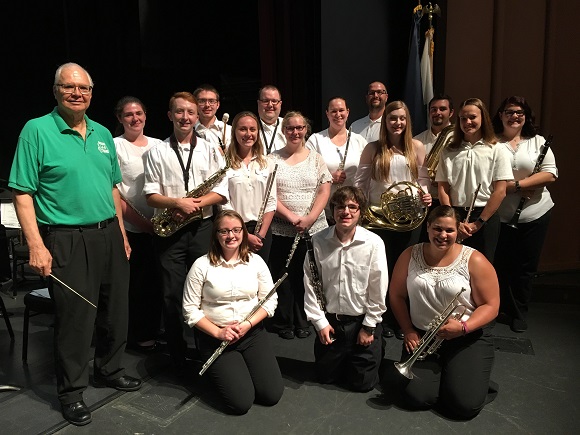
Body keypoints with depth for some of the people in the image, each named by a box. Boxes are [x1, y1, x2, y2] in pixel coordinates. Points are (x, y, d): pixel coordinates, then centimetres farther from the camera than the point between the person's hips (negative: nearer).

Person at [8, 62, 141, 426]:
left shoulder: (103, 134, 11)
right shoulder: (37, 130, -6)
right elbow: (22, 193, -10)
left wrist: (121, 233, 13)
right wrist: (36, 246, -17)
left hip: (109, 236, 6)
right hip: (67, 241, -5)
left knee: (116, 309, 15)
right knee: (75, 316, 5)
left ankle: (110, 371, 38)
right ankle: (72, 392, 25)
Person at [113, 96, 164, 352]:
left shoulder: (157, 145, 11)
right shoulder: (114, 146, -4)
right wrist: (142, 222, -16)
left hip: (159, 224, 5)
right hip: (131, 227, -5)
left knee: (156, 280, 12)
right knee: (136, 281, 5)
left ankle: (154, 329, 29)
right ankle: (137, 335, 22)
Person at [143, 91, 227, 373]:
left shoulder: (210, 150, 7)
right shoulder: (157, 152, 5)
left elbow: (221, 193, 0)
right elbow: (151, 195, -1)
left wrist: (196, 204, -14)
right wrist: (178, 203, -18)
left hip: (202, 228, 1)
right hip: (169, 231, 0)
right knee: (173, 295, 4)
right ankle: (177, 357, 18)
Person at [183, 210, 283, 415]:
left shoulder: (256, 261, 0)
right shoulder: (201, 265, -9)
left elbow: (270, 300, 1)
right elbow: (190, 309, -7)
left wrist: (248, 324, -14)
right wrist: (218, 332, -17)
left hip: (253, 332, 3)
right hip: (215, 337, -3)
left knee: (272, 395, -7)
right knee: (241, 402, -14)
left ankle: (242, 368, 22)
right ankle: (223, 370, 17)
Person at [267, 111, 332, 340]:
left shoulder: (316, 158, 7)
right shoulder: (273, 159, 3)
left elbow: (324, 191, 0)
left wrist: (310, 218, -14)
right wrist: (291, 217, -15)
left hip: (314, 229, 1)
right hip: (282, 230, -1)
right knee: (283, 276, 5)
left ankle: (303, 321, 25)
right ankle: (283, 323, 22)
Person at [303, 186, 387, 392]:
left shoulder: (374, 243, -15)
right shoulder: (318, 241, -10)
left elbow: (379, 289, -9)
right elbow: (310, 285, -5)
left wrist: (369, 326, -7)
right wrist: (320, 322, -6)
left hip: (362, 321, -2)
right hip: (329, 321, 2)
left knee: (362, 382, 8)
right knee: (325, 377, 16)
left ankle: (375, 352, 37)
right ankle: (344, 359, 46)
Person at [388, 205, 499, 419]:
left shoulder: (474, 261, -11)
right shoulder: (410, 255, -3)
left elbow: (490, 305, -9)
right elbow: (397, 295, 4)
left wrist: (463, 327, -24)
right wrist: (408, 331, -3)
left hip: (468, 338, -2)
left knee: (464, 405, -13)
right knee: (416, 397, -11)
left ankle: (476, 380, 21)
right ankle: (436, 372, 22)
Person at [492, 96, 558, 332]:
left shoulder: (538, 141, 6)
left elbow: (550, 174, -5)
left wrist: (516, 184, -15)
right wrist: (517, 188, -15)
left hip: (535, 214, 2)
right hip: (500, 215, -2)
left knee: (526, 267, 9)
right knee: (500, 265, 6)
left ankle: (519, 313, 26)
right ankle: (498, 308, 26)